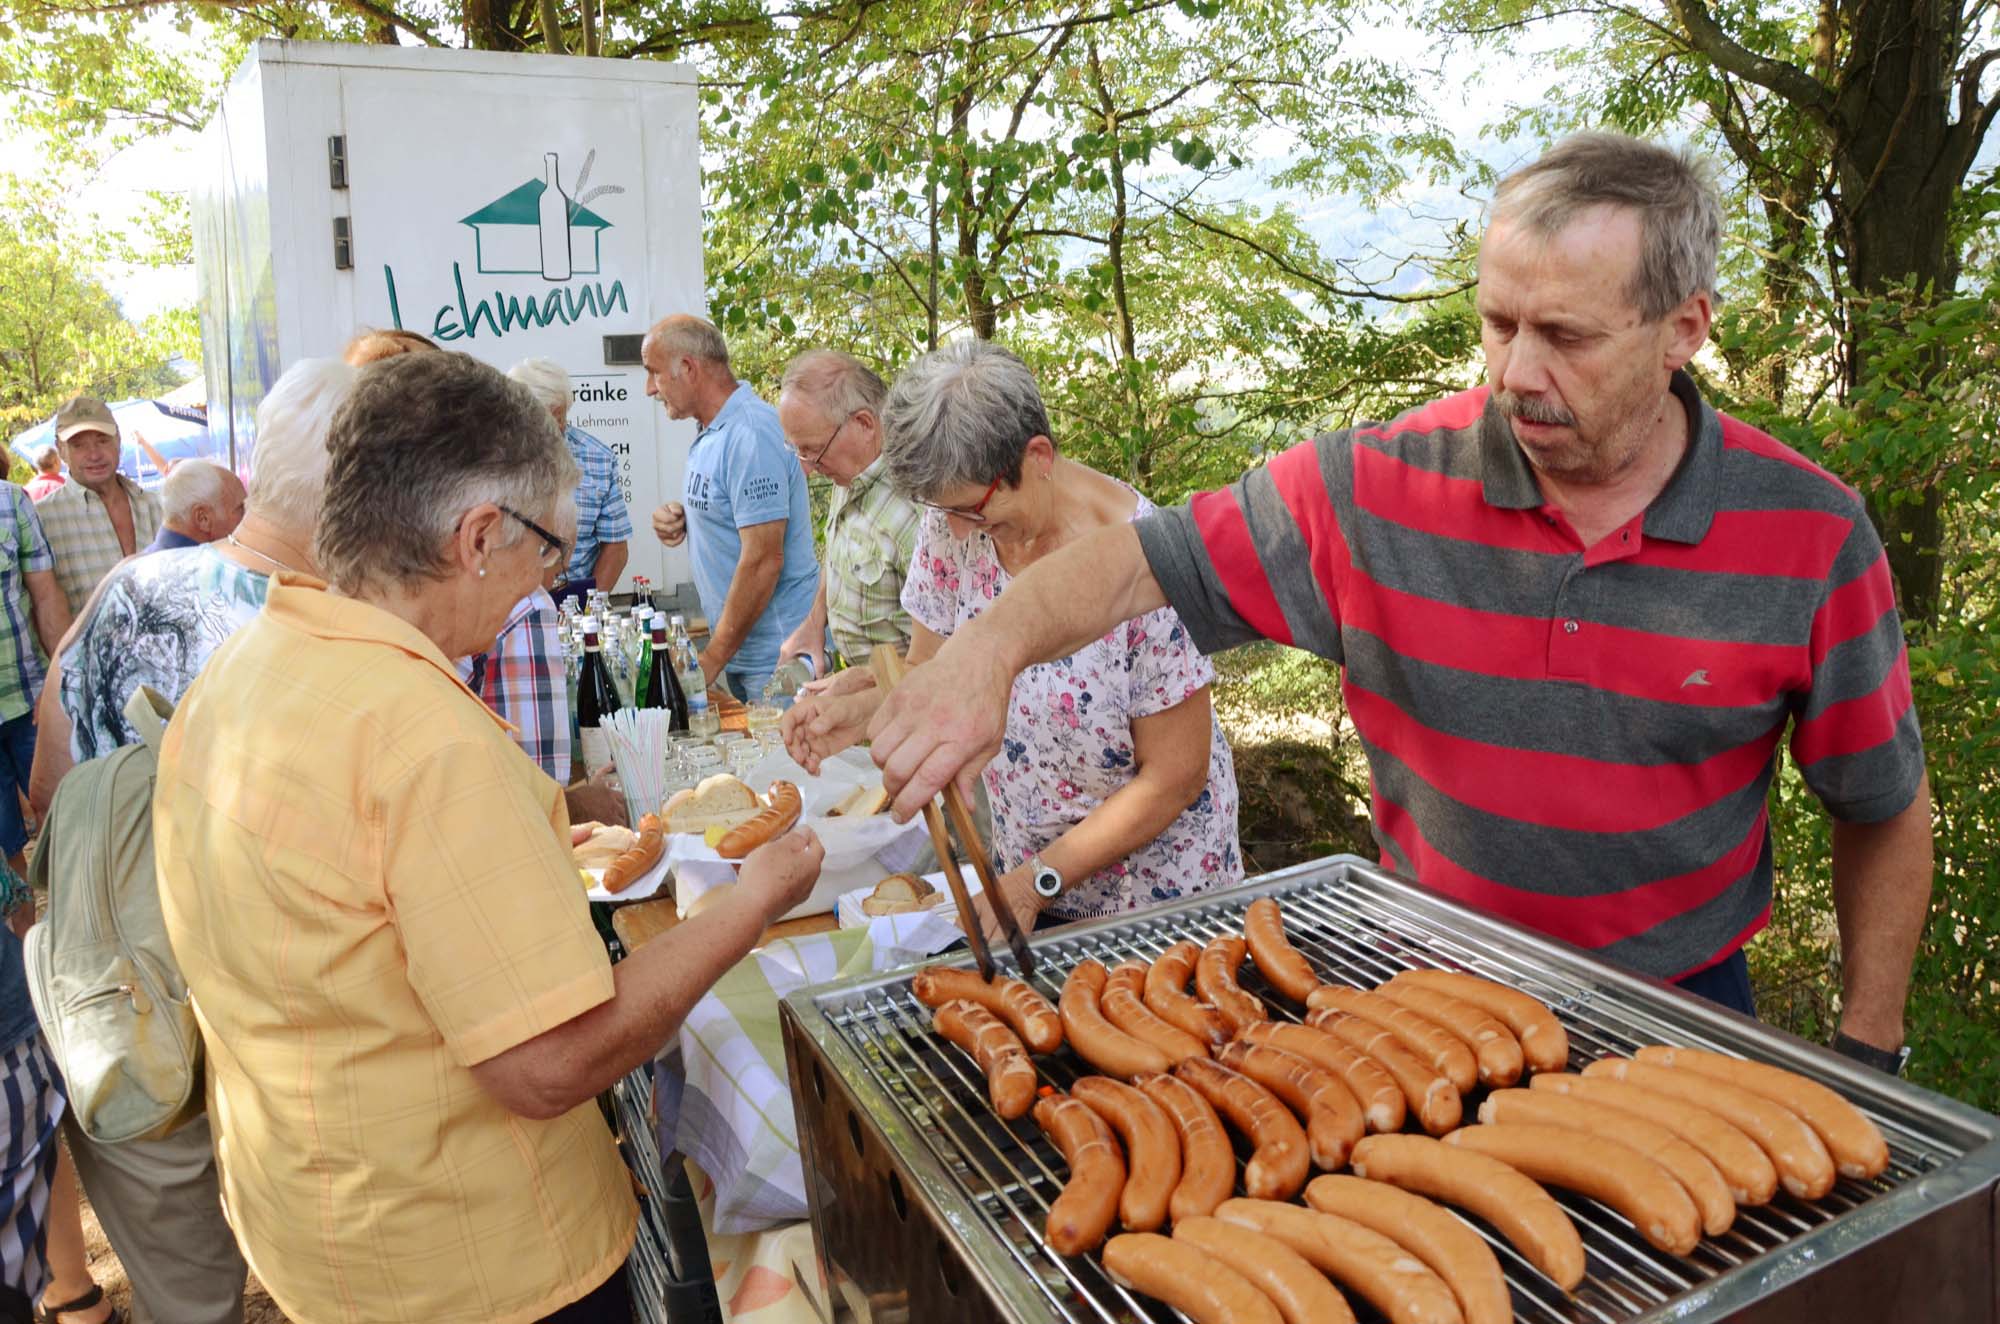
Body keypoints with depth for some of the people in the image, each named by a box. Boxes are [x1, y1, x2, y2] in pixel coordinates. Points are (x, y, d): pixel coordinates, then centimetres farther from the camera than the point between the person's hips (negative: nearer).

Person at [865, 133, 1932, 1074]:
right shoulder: (1379, 489, -16)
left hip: (1677, 1011, 1)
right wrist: (991, 646, -32)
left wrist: (1865, 1054, 1)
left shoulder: (1812, 538, -13)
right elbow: (1137, 562, -13)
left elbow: (1883, 808, -2)